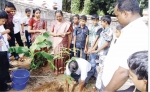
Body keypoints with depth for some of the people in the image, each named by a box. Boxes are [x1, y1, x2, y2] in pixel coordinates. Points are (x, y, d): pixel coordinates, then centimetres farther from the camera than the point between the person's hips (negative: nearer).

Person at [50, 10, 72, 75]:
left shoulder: (67, 24, -6)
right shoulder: (54, 23, -1)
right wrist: (58, 34, -17)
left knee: (64, 56, 6)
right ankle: (56, 70, 19)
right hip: (56, 43, 1)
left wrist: (69, 45, -3)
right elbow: (51, 33, 2)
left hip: (64, 43, -1)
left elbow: (69, 35, -3)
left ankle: (63, 69, 22)